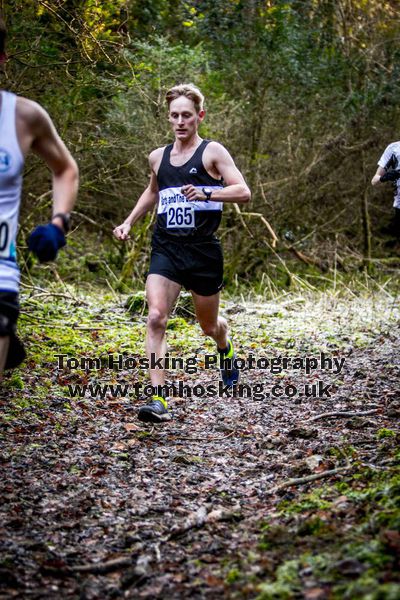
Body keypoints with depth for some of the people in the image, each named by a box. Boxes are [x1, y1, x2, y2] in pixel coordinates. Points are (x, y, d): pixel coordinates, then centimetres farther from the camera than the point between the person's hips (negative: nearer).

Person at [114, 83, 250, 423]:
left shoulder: (212, 152, -3)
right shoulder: (158, 157, 12)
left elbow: (244, 192, -12)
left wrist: (206, 194, -28)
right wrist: (129, 223, 21)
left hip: (203, 250, -3)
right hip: (165, 249, 3)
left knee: (209, 325, 15)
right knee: (156, 318, -18)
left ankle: (226, 348, 53)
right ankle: (159, 398, -18)